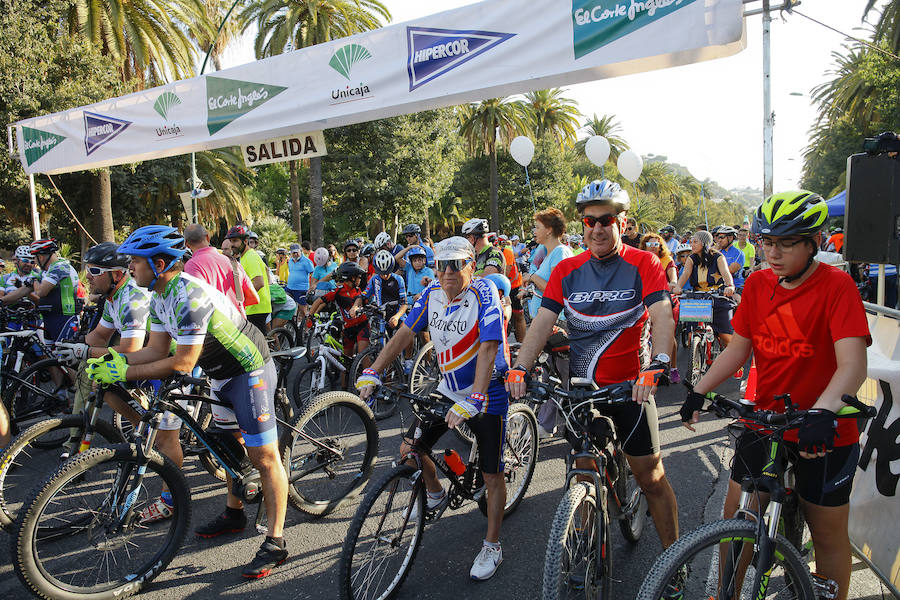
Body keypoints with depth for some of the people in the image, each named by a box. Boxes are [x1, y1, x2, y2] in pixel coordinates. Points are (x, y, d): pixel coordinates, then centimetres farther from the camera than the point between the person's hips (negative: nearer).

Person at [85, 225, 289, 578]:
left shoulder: (189, 296, -29)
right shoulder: (160, 297, 3)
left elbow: (183, 363, -27)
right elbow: (156, 350, 4)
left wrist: (125, 373, -22)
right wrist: (111, 361, -9)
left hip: (250, 371, -10)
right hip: (224, 373, 11)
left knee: (263, 456, -7)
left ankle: (275, 543, 0)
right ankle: (234, 513, 40)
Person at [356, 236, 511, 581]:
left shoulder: (483, 292, -22)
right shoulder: (432, 293, -5)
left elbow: (488, 348, -30)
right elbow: (405, 333, -3)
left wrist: (472, 401, -39)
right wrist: (373, 373, -13)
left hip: (486, 394, -5)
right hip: (448, 389, 6)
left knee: (492, 475, 2)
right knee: (409, 450, 3)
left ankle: (492, 547, 22)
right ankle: (435, 494, 34)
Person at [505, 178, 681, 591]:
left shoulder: (643, 264, -6)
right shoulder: (567, 271, 3)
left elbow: (662, 314, -19)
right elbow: (543, 321, -6)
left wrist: (657, 366, -37)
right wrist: (520, 368, -20)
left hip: (629, 385, -3)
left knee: (651, 476, 4)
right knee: (584, 472, 12)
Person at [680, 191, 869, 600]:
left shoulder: (836, 285, -15)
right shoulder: (757, 284, 0)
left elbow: (853, 364, -25)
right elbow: (738, 348, 4)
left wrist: (822, 413, -40)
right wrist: (699, 391, -8)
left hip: (824, 432, -4)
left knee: (828, 534, 11)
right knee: (735, 518, 9)